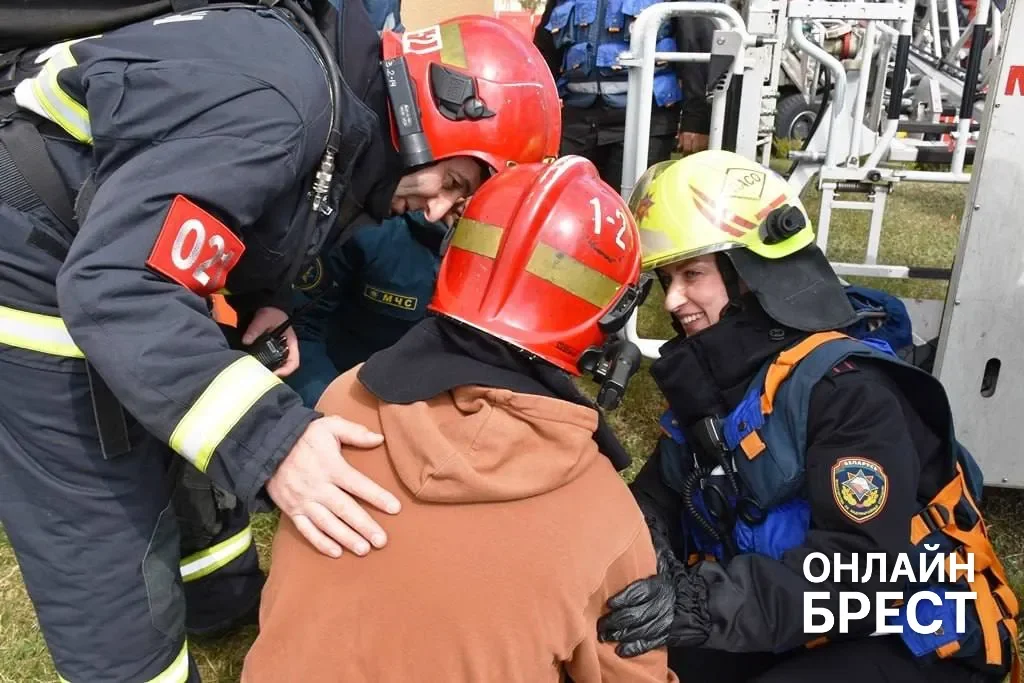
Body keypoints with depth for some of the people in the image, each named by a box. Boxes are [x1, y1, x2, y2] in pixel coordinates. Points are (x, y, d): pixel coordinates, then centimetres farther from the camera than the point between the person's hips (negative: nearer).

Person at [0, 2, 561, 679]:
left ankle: (229, 605, 48)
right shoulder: (273, 108, -31)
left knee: (205, 460, 23)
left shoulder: (346, 114, 1)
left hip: (107, 247, 9)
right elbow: (114, 284, -36)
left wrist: (265, 304, -3)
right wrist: (269, 440, -41)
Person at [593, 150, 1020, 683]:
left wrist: (708, 604, -42)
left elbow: (863, 566, -30)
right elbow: (661, 494, 2)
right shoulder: (714, 378, 3)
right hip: (802, 629, 7)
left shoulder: (843, 386, -22)